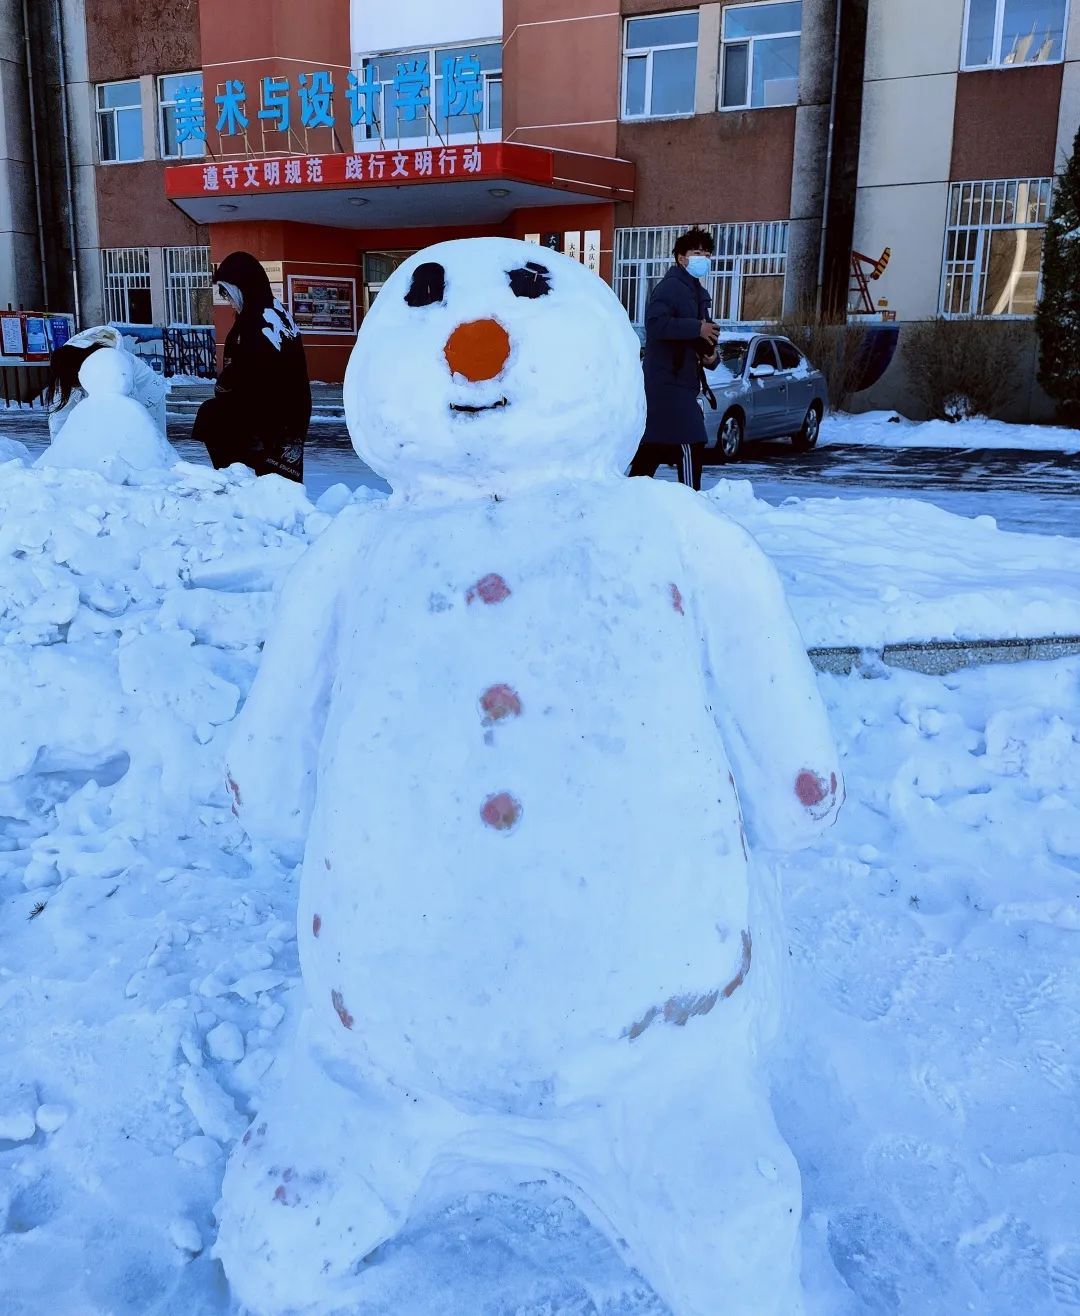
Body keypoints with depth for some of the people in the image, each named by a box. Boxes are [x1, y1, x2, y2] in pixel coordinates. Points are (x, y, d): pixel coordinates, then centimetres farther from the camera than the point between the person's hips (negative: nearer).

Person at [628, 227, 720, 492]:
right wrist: (697, 328, -22)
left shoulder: (697, 292, 22)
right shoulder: (671, 286, -8)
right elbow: (656, 323, -26)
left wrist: (710, 355, 5)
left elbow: (696, 339, 27)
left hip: (679, 383, 10)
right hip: (669, 383, -10)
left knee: (651, 448, 12)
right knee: (690, 446, -12)